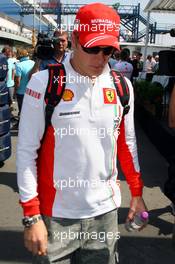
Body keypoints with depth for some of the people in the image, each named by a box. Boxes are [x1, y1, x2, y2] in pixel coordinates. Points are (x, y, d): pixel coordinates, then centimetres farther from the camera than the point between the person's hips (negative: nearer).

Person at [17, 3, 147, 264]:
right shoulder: (44, 83, -12)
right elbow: (26, 150, -11)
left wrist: (137, 192, 13)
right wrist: (31, 216, -11)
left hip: (105, 210, 4)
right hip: (56, 213, -3)